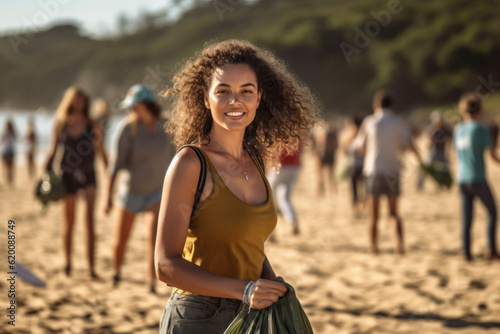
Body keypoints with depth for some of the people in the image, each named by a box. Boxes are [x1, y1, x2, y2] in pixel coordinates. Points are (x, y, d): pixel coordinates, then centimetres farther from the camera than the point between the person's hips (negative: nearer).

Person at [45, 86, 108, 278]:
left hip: (87, 175, -1)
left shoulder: (92, 126, 2)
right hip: (67, 175, 1)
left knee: (90, 218, -13)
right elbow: (52, 151, 8)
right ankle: (67, 262, 25)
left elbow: (101, 152, 6)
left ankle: (91, 265, -14)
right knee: (69, 221, 9)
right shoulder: (60, 125, 3)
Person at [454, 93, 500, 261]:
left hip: (462, 179, 5)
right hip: (478, 179, -5)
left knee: (466, 219, 7)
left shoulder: (458, 129, 6)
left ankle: (467, 253, 5)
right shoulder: (481, 129, -11)